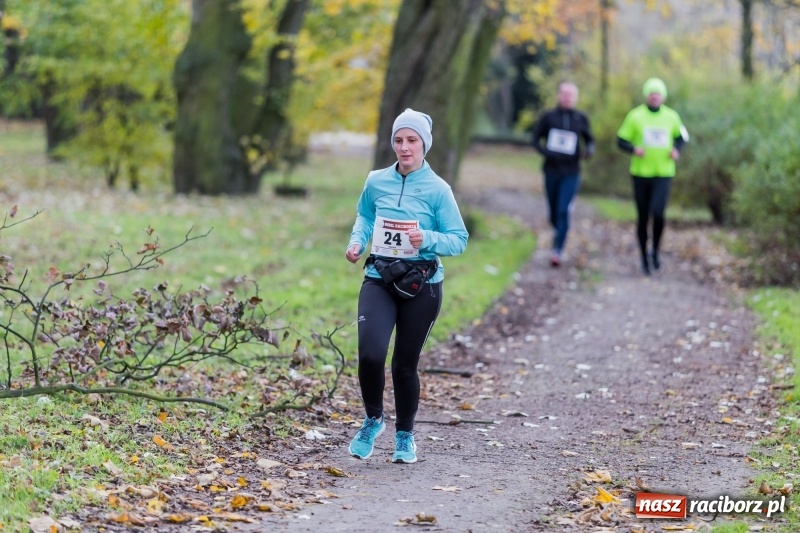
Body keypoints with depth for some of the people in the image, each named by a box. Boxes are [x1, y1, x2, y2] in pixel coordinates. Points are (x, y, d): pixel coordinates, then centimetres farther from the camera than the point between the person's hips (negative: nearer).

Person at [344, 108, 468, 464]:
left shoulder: (437, 190, -7)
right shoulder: (377, 182, 2)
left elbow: (459, 240, -5)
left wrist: (427, 239, -23)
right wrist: (357, 241, 2)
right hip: (379, 280, 2)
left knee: (405, 363, 7)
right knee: (370, 354, -17)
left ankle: (405, 435, 29)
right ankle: (373, 419, 11)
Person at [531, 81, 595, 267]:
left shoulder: (581, 119, 2)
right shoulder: (548, 117, 0)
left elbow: (590, 140, 12)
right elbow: (536, 139, 3)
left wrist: (589, 151, -10)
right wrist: (547, 153, -15)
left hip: (571, 173, -1)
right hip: (551, 171, 1)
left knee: (564, 211, -14)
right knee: (553, 212, 11)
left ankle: (557, 250, -14)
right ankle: (558, 231, 42)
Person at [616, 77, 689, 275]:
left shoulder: (671, 116, 2)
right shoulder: (635, 116, -3)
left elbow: (682, 136, 18)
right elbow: (621, 140, 1)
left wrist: (677, 150, -2)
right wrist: (634, 149, -20)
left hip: (664, 174, 0)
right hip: (641, 174, 0)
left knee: (657, 213, -18)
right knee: (643, 218, 6)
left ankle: (655, 250, 6)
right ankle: (644, 257, 23)